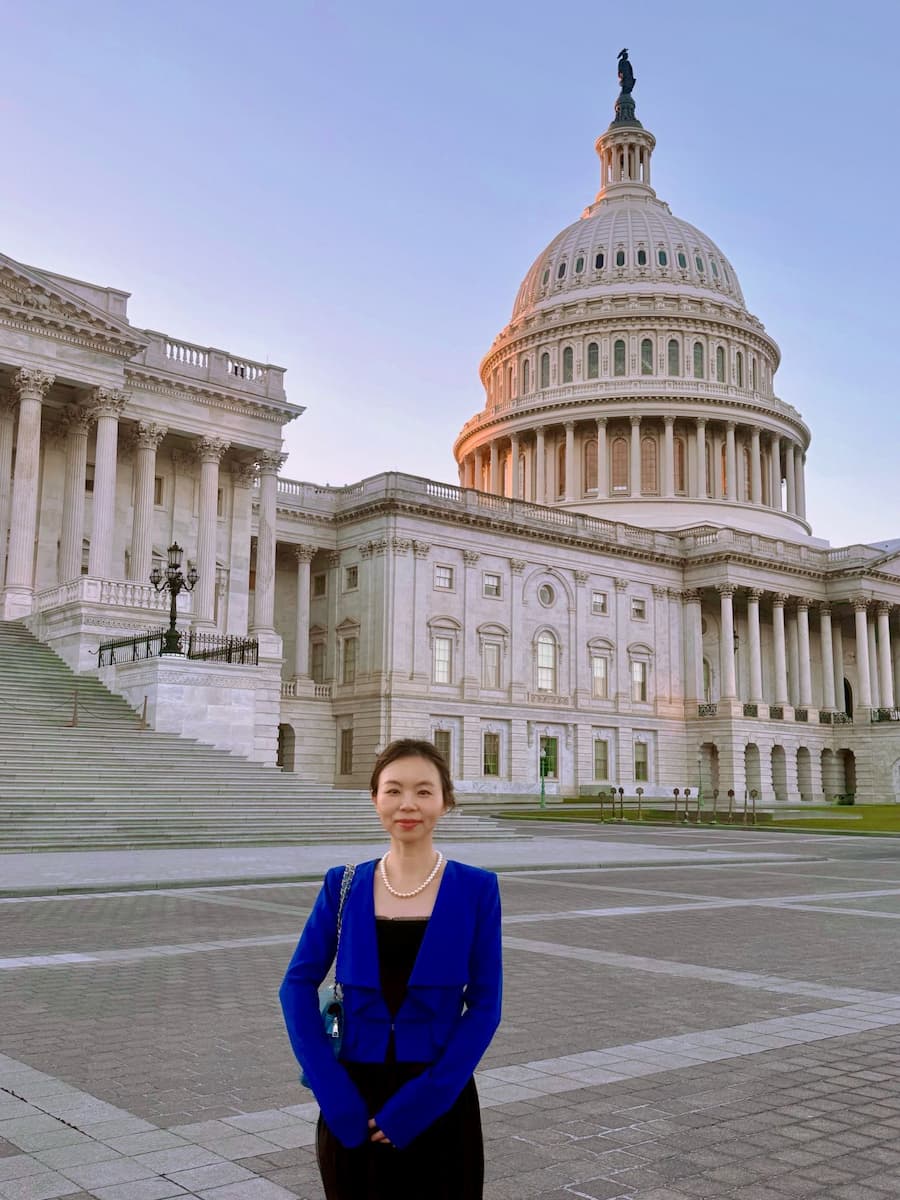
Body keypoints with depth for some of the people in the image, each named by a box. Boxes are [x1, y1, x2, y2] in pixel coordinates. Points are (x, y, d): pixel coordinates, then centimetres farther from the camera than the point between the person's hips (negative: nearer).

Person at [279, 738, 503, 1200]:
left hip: (440, 1102, -1)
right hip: (353, 1103, 2)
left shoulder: (475, 889, -5)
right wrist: (332, 1091, -12)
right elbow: (298, 985, -2)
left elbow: (484, 1005, -7)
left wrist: (422, 1100, -14)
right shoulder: (343, 885, 0)